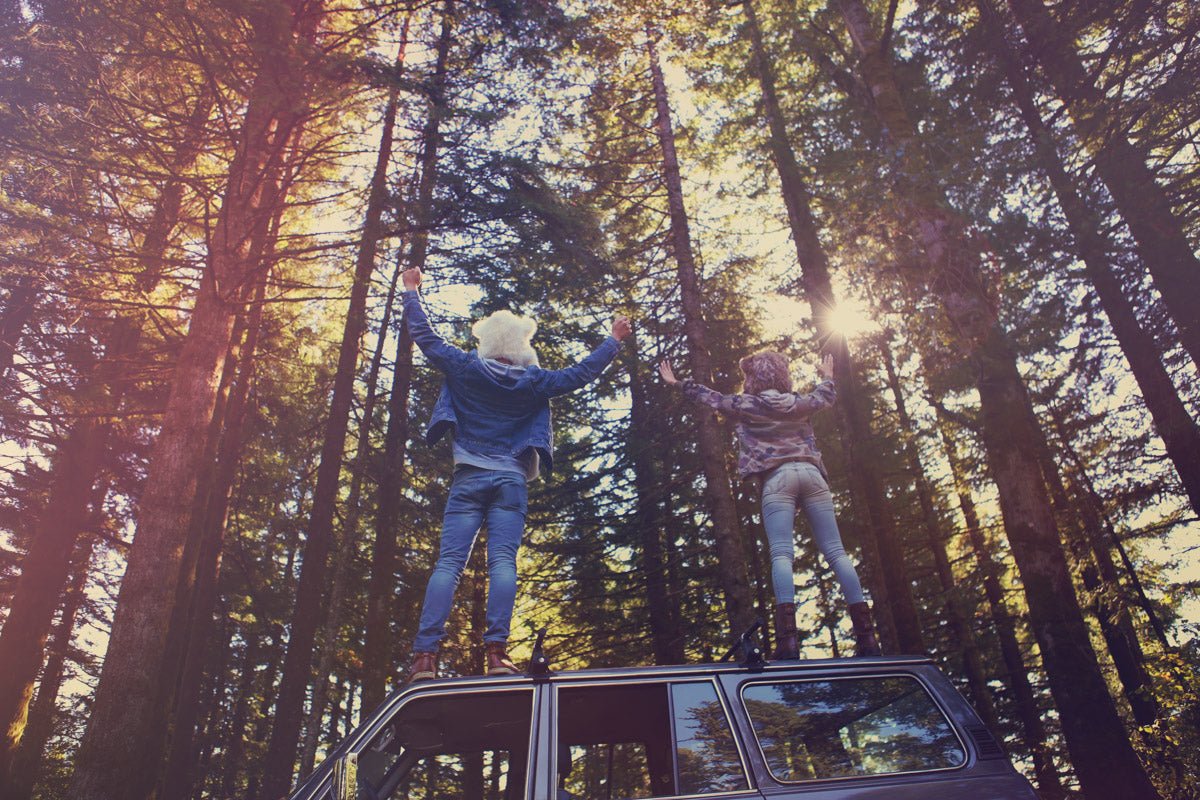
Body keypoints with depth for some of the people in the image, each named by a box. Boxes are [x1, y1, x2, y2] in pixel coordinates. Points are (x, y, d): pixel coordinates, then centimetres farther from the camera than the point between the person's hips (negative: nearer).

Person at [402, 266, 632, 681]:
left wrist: (411, 290, 25)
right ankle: (496, 651, -16)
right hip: (511, 480, 0)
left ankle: (425, 656, -12)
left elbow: (425, 337, 12)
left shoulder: (466, 368, 5)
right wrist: (614, 339, 23)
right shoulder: (534, 381, 4)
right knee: (503, 562, -6)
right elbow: (582, 373, 11)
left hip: (469, 477, 0)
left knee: (448, 563, -5)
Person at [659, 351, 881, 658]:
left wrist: (677, 382, 39)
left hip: (777, 478, -3)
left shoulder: (746, 404, 11)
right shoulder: (800, 403, 21)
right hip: (811, 473, 4)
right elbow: (827, 396, 41)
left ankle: (787, 636, -31)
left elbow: (710, 396, 23)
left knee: (781, 554, -14)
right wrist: (827, 376, 64)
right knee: (836, 551, 0)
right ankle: (866, 634, -6)